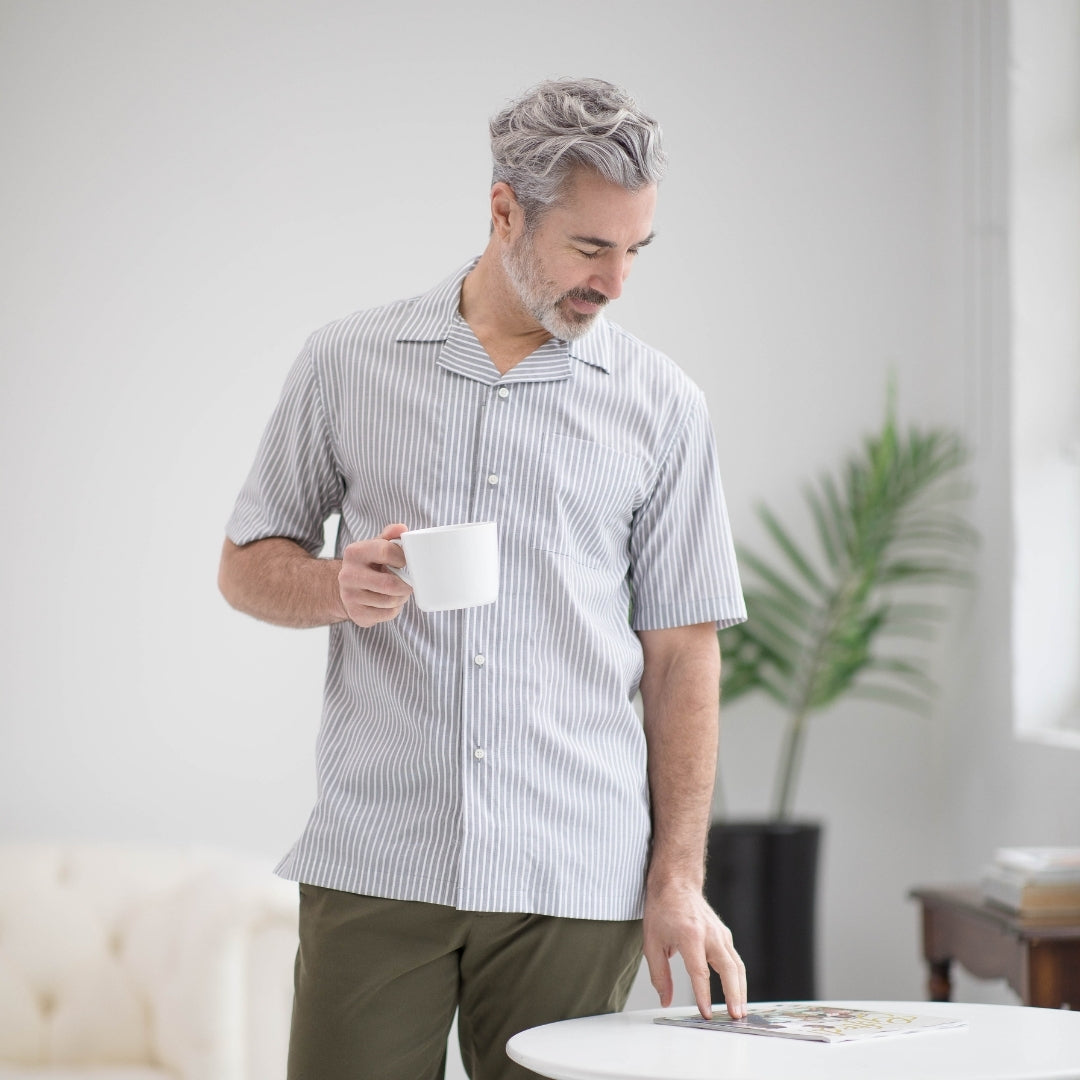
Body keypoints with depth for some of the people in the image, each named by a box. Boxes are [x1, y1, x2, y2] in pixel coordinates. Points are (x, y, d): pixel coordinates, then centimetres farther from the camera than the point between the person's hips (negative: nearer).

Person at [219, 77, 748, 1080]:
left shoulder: (660, 405, 6)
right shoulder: (348, 363, 6)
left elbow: (681, 652, 6)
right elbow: (245, 564, 13)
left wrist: (677, 882, 0)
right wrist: (340, 587, -10)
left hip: (575, 884, 0)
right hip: (374, 869, 0)